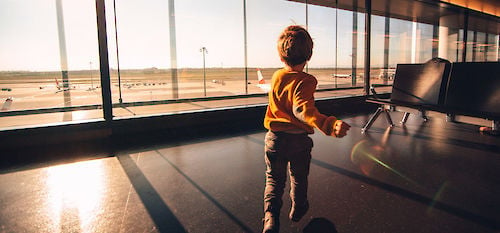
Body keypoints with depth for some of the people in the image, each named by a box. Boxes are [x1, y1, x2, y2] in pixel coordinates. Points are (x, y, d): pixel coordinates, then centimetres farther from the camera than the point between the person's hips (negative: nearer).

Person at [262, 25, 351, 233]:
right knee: (299, 178, 21)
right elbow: (302, 109, -37)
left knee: (274, 179, 14)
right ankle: (297, 210, 42)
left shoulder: (276, 77, -1)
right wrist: (330, 124, -50)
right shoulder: (305, 81, -20)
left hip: (274, 137, 3)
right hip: (299, 139, -3)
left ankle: (270, 216, -5)